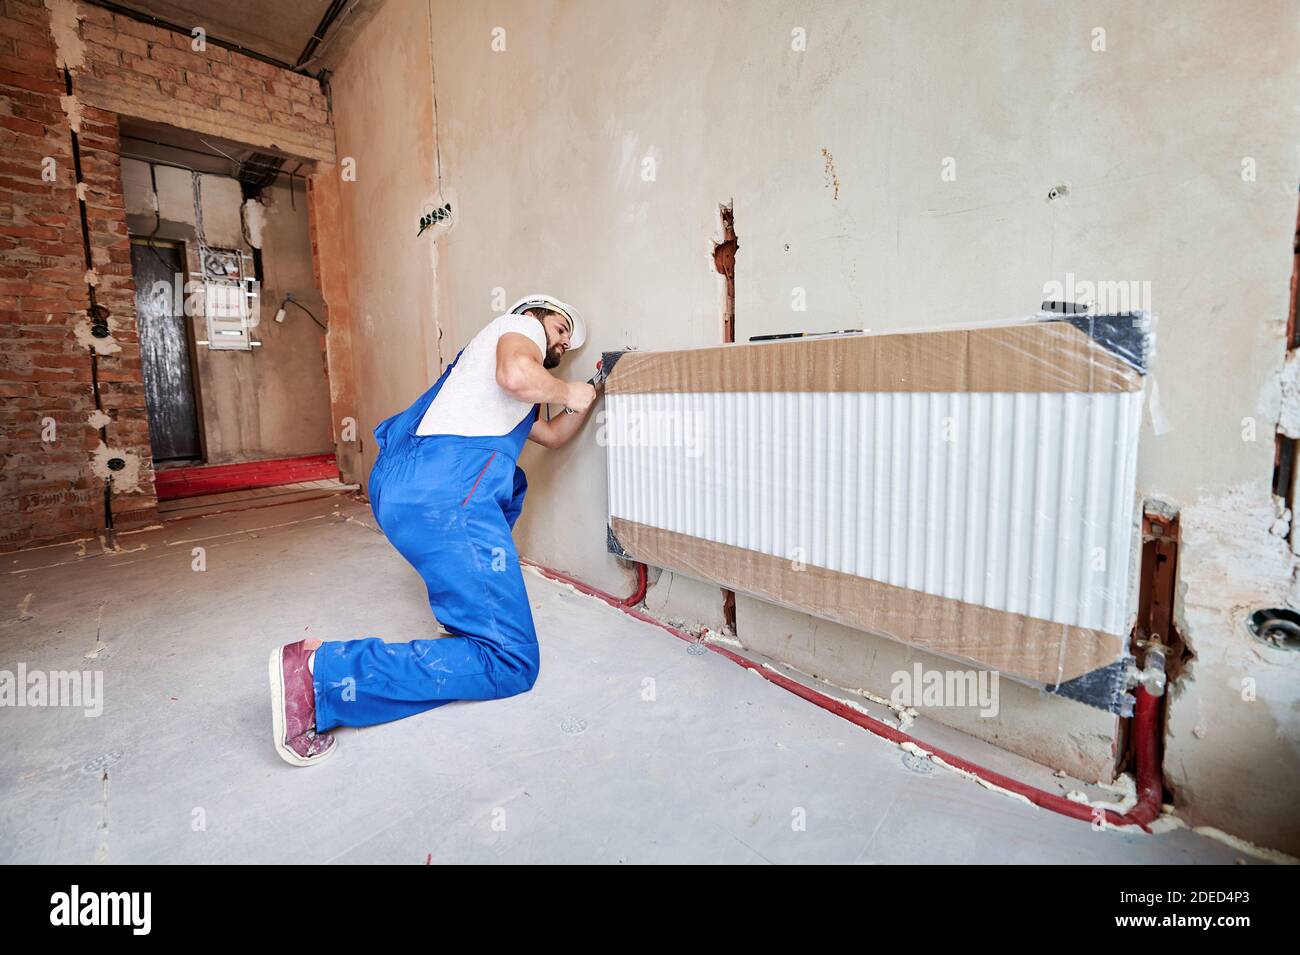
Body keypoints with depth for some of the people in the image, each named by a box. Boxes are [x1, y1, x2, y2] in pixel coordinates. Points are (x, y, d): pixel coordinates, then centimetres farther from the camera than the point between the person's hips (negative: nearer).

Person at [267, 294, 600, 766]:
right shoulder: (520, 323, 10)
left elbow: (554, 435, 42)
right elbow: (516, 373, -14)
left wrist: (588, 394, 33)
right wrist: (566, 392, 4)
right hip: (448, 491, -10)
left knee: (512, 478, 41)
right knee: (511, 665, -10)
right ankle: (320, 671, -19)